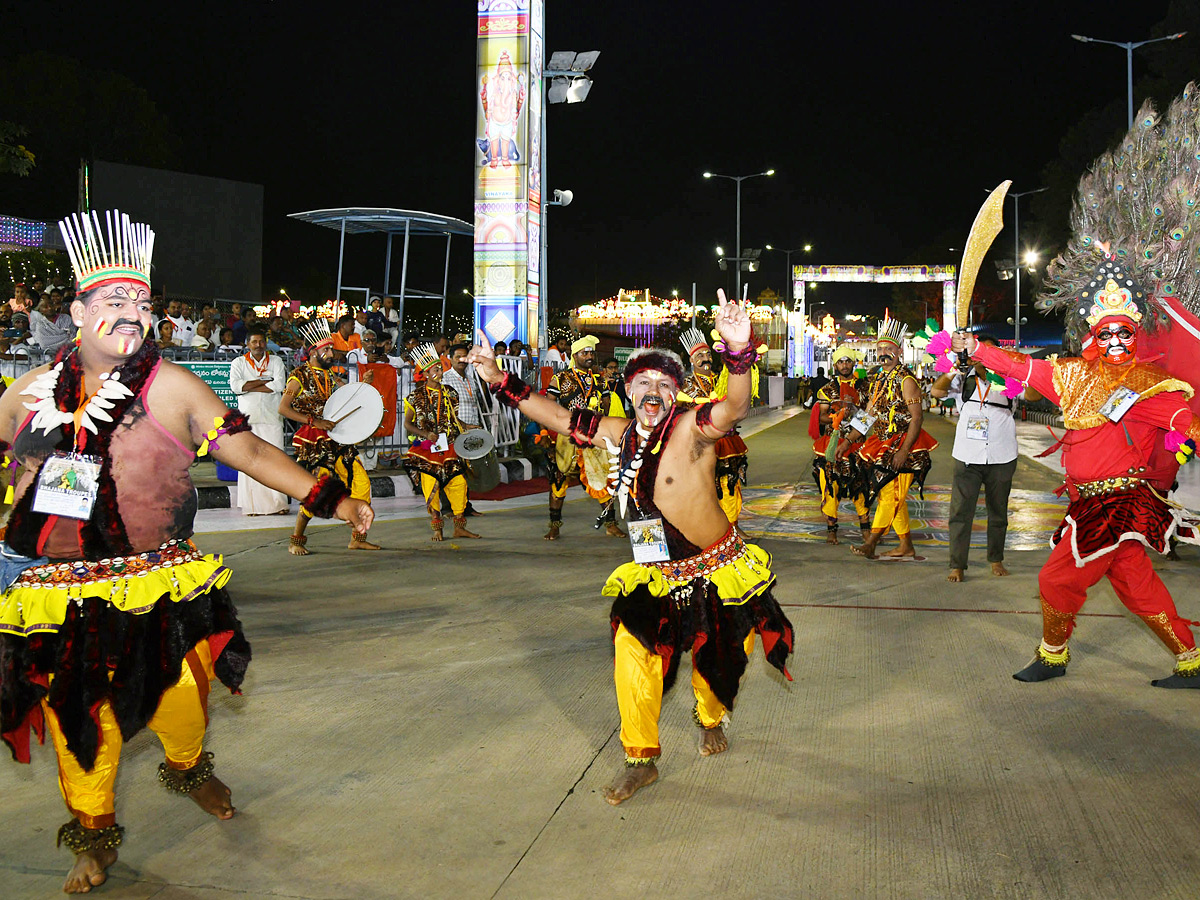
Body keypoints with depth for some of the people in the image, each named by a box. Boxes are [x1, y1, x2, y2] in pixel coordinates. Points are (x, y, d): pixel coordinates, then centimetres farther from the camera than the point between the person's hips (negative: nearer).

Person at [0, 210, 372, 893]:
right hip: (57, 591, 1)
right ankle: (94, 836, 31)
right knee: (79, 716, 8)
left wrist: (332, 501, -8)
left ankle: (188, 769, 45)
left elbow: (251, 452, -4)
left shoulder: (170, 388, -4)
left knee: (179, 696, 10)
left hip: (159, 588, -1)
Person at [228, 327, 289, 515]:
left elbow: (280, 385, -4)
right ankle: (252, 506, -4)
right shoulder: (239, 363, 11)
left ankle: (277, 503, -2)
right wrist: (265, 381, -6)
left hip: (272, 417, 1)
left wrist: (250, 386, -6)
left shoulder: (276, 361, 12)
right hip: (248, 417, 0)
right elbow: (235, 385, -7)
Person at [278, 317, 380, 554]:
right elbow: (283, 408, -13)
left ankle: (357, 538, 10)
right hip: (313, 441, -8)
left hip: (335, 437, 8)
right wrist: (314, 421, -19)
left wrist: (364, 384, 5)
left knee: (361, 482, 1)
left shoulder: (329, 376, 16)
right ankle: (295, 541, 3)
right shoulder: (300, 376, -6)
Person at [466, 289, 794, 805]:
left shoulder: (691, 429, -19)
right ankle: (640, 761, 7)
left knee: (715, 661, 14)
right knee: (633, 656, -11)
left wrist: (738, 350, -58)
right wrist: (499, 382, 1)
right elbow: (560, 418, 7)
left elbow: (734, 407, -38)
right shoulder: (618, 435, -2)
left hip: (718, 574, -3)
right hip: (655, 577, 4)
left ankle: (710, 719, 49)